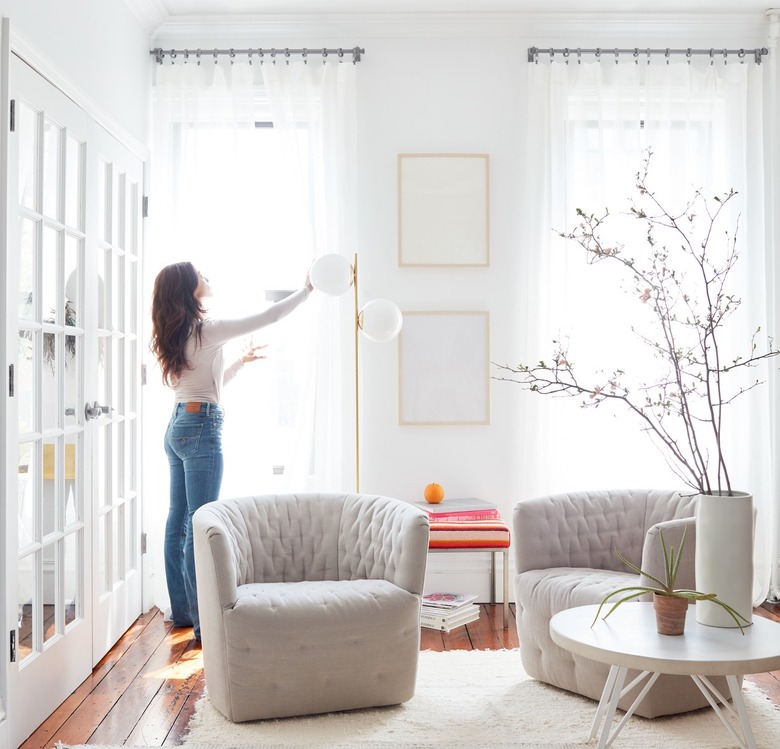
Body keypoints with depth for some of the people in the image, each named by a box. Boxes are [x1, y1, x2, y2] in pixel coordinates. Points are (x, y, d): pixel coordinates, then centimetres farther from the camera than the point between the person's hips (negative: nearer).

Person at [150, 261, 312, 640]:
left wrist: (242, 361, 33)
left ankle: (181, 610, 21)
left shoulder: (174, 335, 14)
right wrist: (307, 289, 4)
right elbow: (268, 316, -7)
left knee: (178, 521, 12)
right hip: (201, 428, -9)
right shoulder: (206, 328, -11)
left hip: (177, 427, 9)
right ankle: (203, 621, -3)